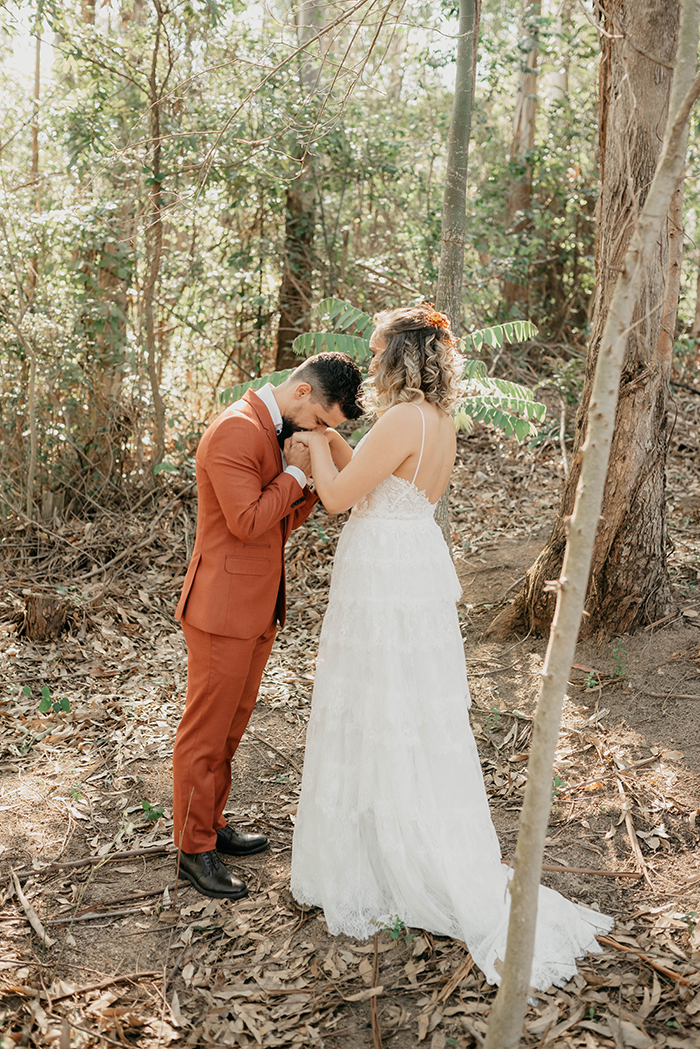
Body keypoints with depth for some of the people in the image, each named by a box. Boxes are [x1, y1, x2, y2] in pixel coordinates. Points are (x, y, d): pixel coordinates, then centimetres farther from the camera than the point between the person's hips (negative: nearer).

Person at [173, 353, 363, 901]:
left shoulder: (272, 433, 12)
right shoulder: (235, 431, -19)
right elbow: (248, 521, -25)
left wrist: (315, 480, -1)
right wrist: (296, 473, -14)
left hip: (259, 608, 10)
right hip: (224, 609, -10)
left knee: (231, 725, 19)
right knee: (206, 732, 4)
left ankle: (211, 823, 35)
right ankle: (194, 848, 18)